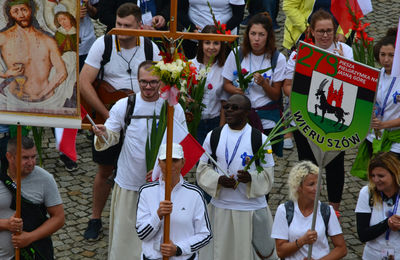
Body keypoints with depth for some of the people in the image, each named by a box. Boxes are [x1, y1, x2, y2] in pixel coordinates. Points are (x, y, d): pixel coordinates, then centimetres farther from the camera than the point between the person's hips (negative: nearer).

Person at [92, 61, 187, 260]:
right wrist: (103, 134, -23)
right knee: (125, 232, 3)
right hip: (128, 183, 0)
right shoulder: (124, 105, -3)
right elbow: (112, 136, 1)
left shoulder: (174, 108, -3)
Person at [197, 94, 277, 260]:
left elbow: (268, 175, -2)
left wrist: (251, 178, -22)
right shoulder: (213, 137, 4)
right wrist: (219, 180, -15)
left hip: (252, 211, -2)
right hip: (220, 209, 2)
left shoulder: (260, 139, -4)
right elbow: (202, 169, 5)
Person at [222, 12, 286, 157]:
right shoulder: (237, 54, 0)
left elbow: (276, 96, -1)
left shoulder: (278, 58, -3)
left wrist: (264, 84, -21)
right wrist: (236, 90, -14)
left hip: (267, 120, 0)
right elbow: (226, 84, 8)